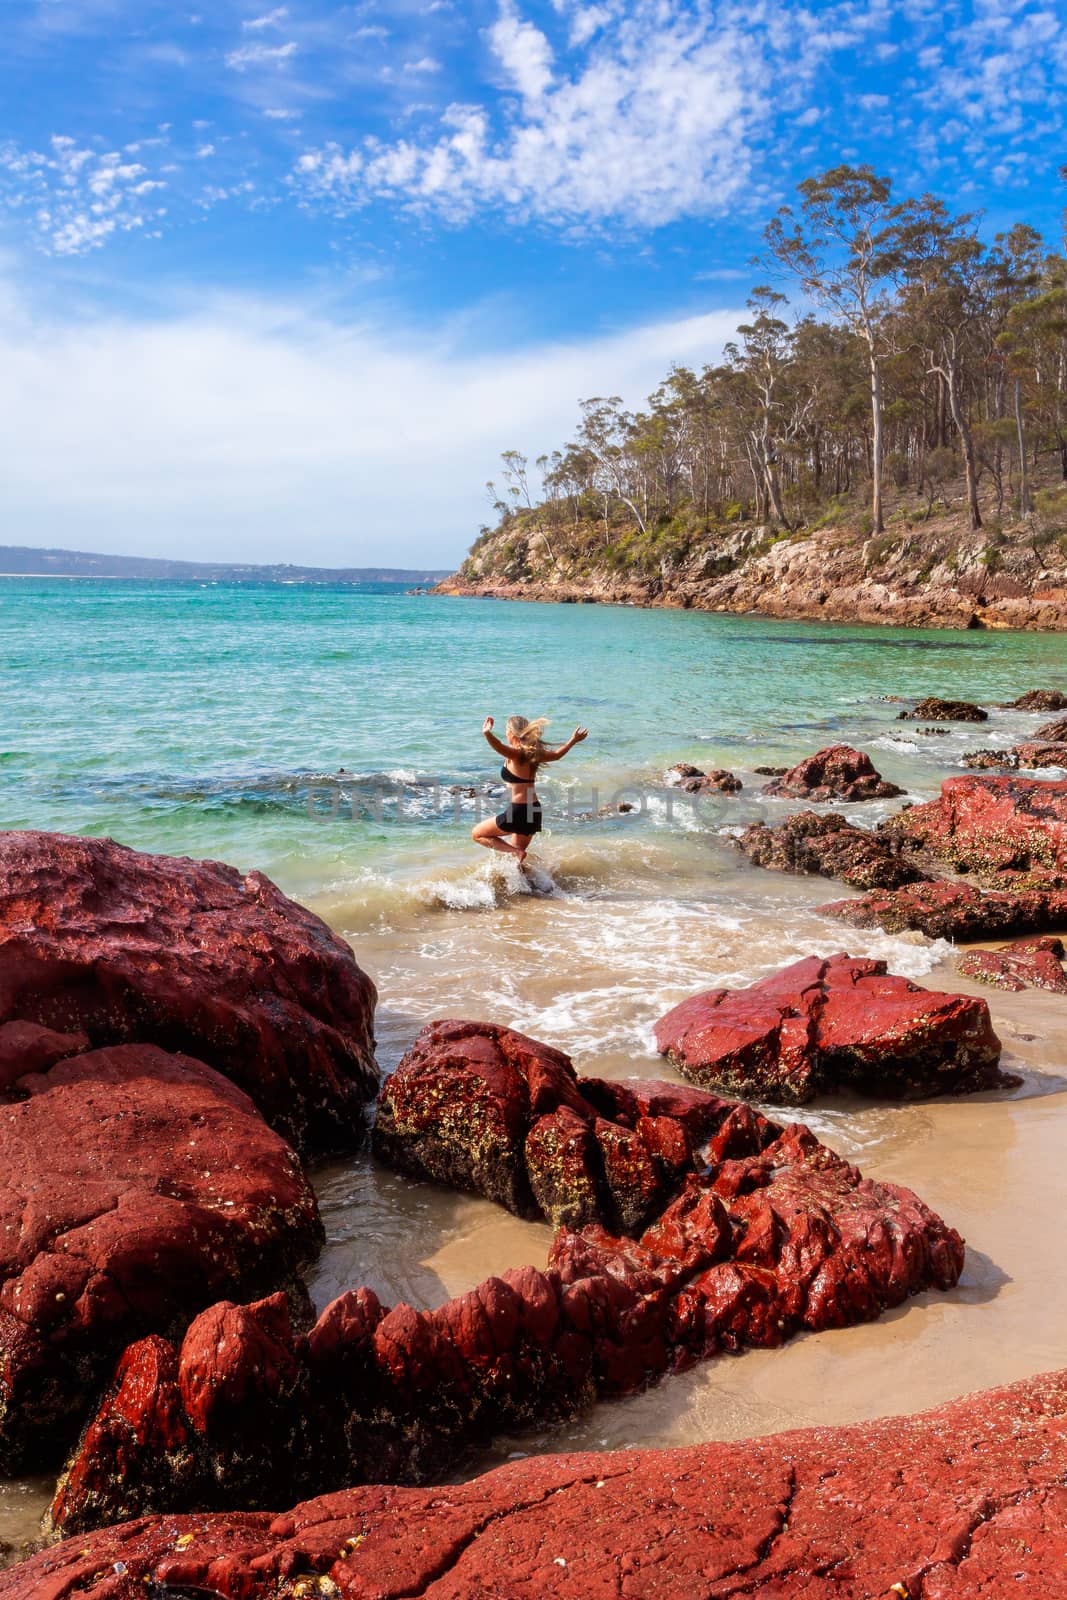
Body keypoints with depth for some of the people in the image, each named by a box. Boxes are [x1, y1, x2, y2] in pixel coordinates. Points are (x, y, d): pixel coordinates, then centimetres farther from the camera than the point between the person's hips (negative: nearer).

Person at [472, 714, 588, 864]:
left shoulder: (517, 754, -14)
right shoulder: (534, 753, 9)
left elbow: (500, 748, -37)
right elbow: (556, 754, 27)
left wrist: (488, 734, -56)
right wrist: (573, 740, 43)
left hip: (518, 811, -8)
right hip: (534, 811, 8)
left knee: (477, 834, 6)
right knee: (515, 858, 23)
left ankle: (516, 852, -8)